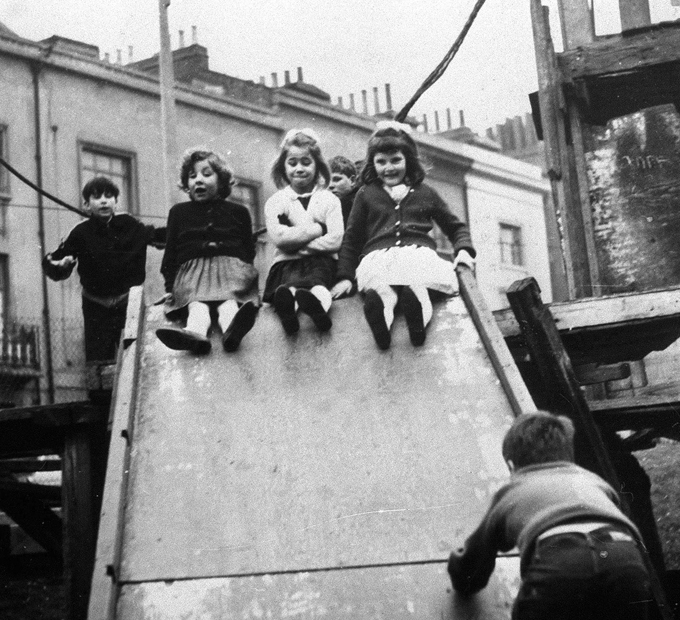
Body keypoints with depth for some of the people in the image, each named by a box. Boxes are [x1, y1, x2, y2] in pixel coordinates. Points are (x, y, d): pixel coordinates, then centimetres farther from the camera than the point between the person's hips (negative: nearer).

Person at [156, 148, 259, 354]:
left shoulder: (238, 212, 25)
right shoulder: (179, 212, 26)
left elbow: (249, 251, 21)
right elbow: (170, 252, 21)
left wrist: (246, 274, 1)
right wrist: (169, 287, 6)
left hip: (232, 268, 0)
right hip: (192, 270, 0)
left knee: (228, 301, -35)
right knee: (196, 302, -35)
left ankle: (231, 329, -69)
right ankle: (195, 332, -67)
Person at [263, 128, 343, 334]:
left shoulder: (329, 200, 14)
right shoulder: (275, 202, 13)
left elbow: (335, 240, -1)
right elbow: (278, 237, -4)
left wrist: (296, 244, -7)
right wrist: (317, 229, -4)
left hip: (320, 259, 0)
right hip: (287, 263, 0)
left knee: (318, 275, -35)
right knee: (292, 277, -35)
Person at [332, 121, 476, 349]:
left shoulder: (425, 193, 30)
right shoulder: (366, 194, 28)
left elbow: (455, 227, 34)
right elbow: (351, 238, 26)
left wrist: (464, 249, 13)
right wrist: (344, 276, 14)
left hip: (419, 252, 1)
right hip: (377, 256, -1)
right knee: (379, 285, -40)